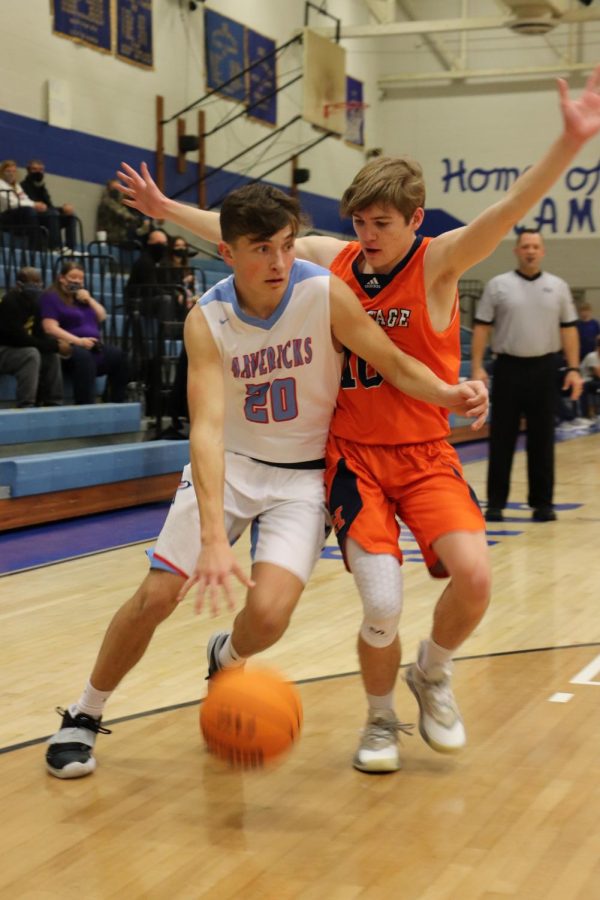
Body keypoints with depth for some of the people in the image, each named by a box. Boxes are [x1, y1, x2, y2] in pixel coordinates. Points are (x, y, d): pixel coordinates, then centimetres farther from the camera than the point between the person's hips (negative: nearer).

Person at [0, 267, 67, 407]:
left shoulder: (33, 302, 4)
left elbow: (39, 335, 8)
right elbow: (19, 338, -26)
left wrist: (56, 343, -14)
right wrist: (54, 346, -23)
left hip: (16, 350, 9)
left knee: (51, 356, -7)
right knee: (31, 354, -31)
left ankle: (52, 405, -7)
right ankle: (25, 407, -32)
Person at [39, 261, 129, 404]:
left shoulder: (82, 297, 24)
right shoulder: (50, 297, 1)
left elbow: (102, 318, 20)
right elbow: (50, 328, -12)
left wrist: (89, 300, 4)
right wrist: (78, 341, -21)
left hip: (94, 346, 8)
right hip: (69, 348, -8)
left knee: (118, 355, -16)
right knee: (83, 356, -39)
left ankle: (118, 405, -16)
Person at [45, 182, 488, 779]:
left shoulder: (325, 293, -19)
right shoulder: (206, 320, -18)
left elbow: (394, 364, -10)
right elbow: (207, 428, -28)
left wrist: (450, 393, -32)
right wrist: (214, 536, -40)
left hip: (301, 473, -1)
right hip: (228, 464, 1)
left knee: (267, 614, -17)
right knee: (155, 597, -5)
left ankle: (225, 660, 22)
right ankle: (84, 716, 19)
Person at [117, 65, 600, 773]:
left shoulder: (439, 261, -8)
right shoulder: (333, 260, 2)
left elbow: (510, 209, -25)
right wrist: (165, 208, 21)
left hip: (425, 454, -1)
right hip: (353, 455, 1)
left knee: (473, 577, -21)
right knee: (382, 610, -11)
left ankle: (432, 674, 13)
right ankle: (380, 720, 19)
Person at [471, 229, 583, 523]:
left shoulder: (558, 287, 8)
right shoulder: (498, 286, 2)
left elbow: (569, 329, 7)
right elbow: (481, 327, 1)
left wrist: (573, 369, -1)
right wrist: (477, 367, -8)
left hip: (544, 369, 2)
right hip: (508, 367, -1)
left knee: (542, 440, 5)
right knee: (502, 439, 2)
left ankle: (542, 502, 13)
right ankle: (496, 502, 9)